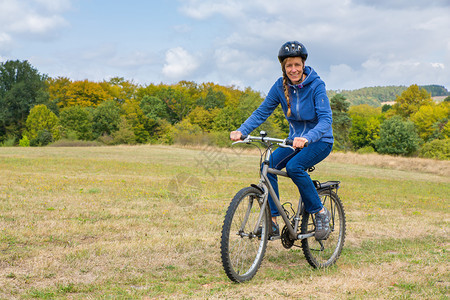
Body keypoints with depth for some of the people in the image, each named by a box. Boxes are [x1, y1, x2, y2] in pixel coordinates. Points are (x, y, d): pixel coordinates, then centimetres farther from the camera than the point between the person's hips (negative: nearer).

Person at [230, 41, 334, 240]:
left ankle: (321, 212, -12)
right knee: (268, 165, -20)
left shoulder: (316, 85, -18)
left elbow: (325, 119, -27)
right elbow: (262, 112, -6)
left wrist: (307, 138, -46)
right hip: (296, 140, 5)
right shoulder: (280, 86, -6)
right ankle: (272, 221, -13)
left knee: (294, 167, -31)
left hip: (320, 141, -5)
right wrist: (241, 131, -23)